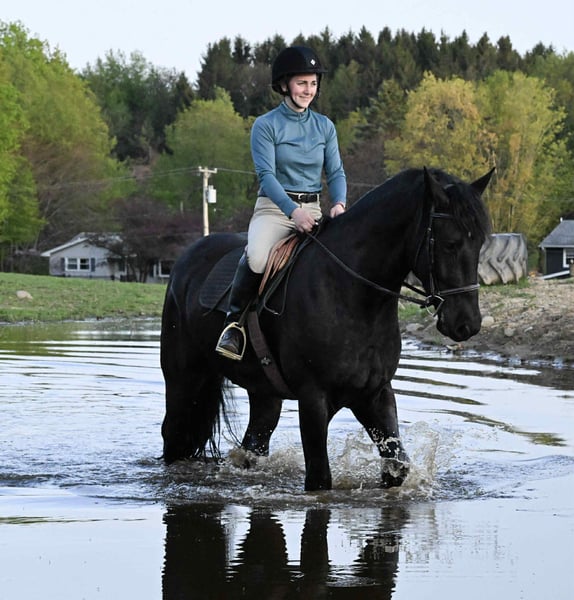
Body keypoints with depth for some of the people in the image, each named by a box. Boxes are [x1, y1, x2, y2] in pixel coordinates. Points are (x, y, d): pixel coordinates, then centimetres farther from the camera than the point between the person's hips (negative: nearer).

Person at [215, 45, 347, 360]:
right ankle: (233, 322, -15)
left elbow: (336, 172, 8)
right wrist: (293, 211, -26)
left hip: (313, 208, 4)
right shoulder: (266, 125, -1)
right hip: (273, 207, -4)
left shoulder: (324, 127, 12)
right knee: (257, 257, -34)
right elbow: (266, 174, -11)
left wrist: (339, 203, -15)